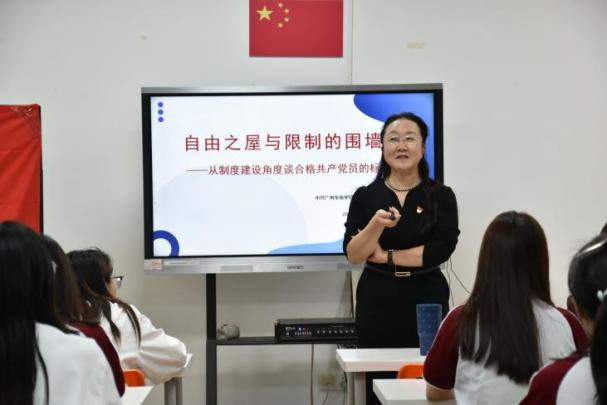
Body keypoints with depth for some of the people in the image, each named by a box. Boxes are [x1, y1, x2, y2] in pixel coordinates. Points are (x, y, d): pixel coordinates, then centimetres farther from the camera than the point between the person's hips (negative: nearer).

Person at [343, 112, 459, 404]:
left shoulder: (441, 196, 2)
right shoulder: (365, 196, 4)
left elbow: (439, 251, -9)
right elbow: (352, 254, -4)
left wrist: (386, 256, -6)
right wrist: (376, 224, -22)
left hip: (426, 305, -1)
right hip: (377, 305, 1)